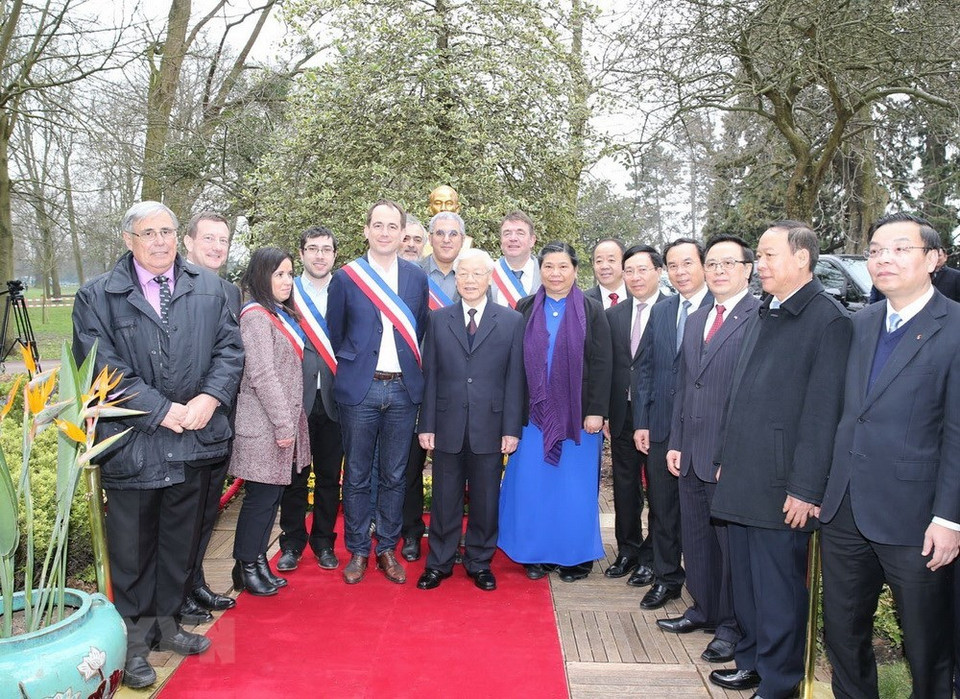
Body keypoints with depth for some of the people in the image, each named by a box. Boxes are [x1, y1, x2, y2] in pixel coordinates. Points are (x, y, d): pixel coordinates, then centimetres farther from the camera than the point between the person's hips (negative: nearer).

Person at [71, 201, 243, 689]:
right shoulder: (97, 296, -3)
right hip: (132, 444, -3)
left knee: (181, 542, 17)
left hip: (195, 443, 3)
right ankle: (135, 639, 27)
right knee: (132, 549, 9)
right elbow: (102, 369, -11)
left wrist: (210, 397, -14)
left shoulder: (209, 289, 7)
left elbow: (230, 349, 3)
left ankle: (166, 623, 36)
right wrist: (163, 411, -17)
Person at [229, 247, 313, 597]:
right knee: (262, 496, 1)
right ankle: (246, 567, 16)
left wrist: (290, 421, 14)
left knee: (272, 494, 14)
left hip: (285, 419, 9)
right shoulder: (256, 315, -14)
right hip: (264, 425, -9)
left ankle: (257, 561, 25)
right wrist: (283, 423, -17)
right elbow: (262, 375, -19)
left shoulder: (283, 314, 14)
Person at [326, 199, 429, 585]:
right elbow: (335, 333, 7)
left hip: (403, 389, 2)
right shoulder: (346, 277, -1)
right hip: (360, 389, -1)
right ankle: (357, 551, 21)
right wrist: (353, 362, 5)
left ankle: (387, 548, 23)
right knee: (357, 476, 7)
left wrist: (410, 366, 7)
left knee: (394, 476, 10)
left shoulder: (417, 277, 5)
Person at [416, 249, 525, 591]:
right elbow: (429, 376, 4)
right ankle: (439, 563, 25)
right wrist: (426, 425, 0)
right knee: (445, 498, 10)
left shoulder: (512, 321, 2)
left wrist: (511, 428, -4)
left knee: (485, 499, 10)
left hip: (490, 426, 0)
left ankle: (480, 563, 27)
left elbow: (514, 379, 0)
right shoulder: (438, 319, 6)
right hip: (448, 425, 1)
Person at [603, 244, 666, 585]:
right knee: (625, 487, 15)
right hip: (622, 414, 5)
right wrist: (604, 412, 5)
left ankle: (651, 557, 23)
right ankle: (627, 550, 31)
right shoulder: (613, 315, 8)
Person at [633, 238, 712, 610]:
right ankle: (666, 578, 30)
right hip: (660, 429, 5)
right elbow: (645, 369, 11)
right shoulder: (660, 311, 10)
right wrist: (641, 422, 5)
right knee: (661, 508, 14)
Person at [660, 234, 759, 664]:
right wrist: (675, 443, 13)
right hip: (691, 456, 7)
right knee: (696, 539, 18)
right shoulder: (694, 321, 14)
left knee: (733, 543, 7)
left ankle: (732, 625, 24)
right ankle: (703, 608, 35)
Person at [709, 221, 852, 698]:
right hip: (741, 480, 8)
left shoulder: (828, 319, -11)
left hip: (781, 486, -8)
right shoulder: (764, 315, 14)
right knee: (745, 581, 19)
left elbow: (822, 412, -16)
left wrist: (805, 490, -17)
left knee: (778, 590, 5)